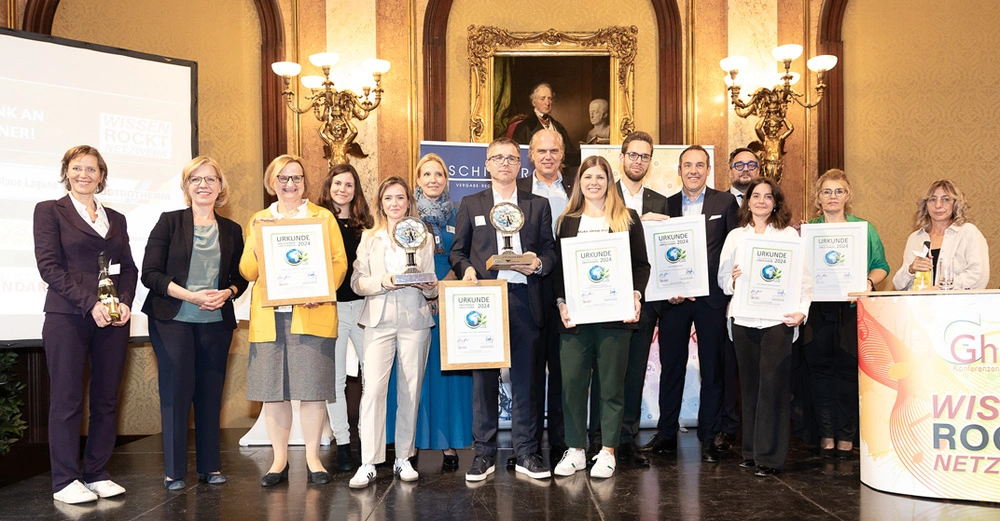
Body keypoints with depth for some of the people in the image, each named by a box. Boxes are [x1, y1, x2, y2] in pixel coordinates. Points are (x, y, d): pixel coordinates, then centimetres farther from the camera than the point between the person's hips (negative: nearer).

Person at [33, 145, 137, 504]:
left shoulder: (116, 219, 17)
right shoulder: (50, 211, 4)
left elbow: (129, 268, 14)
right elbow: (49, 265, -6)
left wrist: (125, 302, -5)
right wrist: (90, 304, -15)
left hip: (113, 319, 4)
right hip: (67, 317, -4)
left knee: (107, 400, 6)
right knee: (67, 400, 0)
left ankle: (98, 474, 15)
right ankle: (65, 481, 8)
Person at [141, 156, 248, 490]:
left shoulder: (232, 230, 10)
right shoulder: (169, 222, 2)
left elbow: (241, 277, 12)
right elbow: (150, 273, -5)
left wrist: (225, 293, -10)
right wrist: (191, 296, -15)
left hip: (216, 323, 3)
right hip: (173, 320, -2)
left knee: (211, 393, 5)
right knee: (176, 390, -3)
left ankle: (210, 466, 16)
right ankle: (173, 471, 7)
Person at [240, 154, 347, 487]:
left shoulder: (323, 217, 12)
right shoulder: (258, 221, 16)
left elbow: (339, 261, 3)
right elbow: (248, 272, 8)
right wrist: (256, 239, -10)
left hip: (312, 314, -2)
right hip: (269, 316, 2)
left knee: (313, 387, -1)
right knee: (273, 390, 3)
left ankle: (312, 458, 10)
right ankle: (279, 460, 14)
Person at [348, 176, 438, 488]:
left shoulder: (423, 238, 12)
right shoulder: (369, 238, 12)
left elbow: (433, 289, 10)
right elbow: (357, 281, 2)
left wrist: (427, 285, -12)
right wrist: (385, 281, -14)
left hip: (415, 320, 1)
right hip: (379, 320, -1)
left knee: (410, 390, 2)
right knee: (373, 389, -11)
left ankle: (404, 458, 14)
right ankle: (368, 463, -7)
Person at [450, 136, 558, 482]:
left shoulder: (538, 205, 14)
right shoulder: (470, 205, 13)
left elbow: (551, 250, 11)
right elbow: (457, 251, 11)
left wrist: (538, 264, -9)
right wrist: (467, 269, -9)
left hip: (524, 301, 1)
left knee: (525, 379, 3)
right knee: (484, 379, 2)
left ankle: (526, 454, 12)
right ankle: (484, 454, 11)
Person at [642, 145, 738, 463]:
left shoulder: (725, 202, 6)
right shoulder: (666, 205, 10)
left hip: (712, 296, -1)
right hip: (674, 297, 1)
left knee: (712, 368, 5)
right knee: (671, 366, 6)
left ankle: (708, 437, 15)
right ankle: (666, 435, 17)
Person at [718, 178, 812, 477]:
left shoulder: (789, 235, 7)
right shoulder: (736, 236, 14)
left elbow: (804, 277, 1)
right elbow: (722, 277, 14)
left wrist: (801, 310, -12)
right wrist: (732, 280, -8)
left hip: (778, 318, -2)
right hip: (743, 319, 2)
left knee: (773, 384, -6)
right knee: (749, 384, 6)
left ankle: (769, 455, 1)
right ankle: (751, 451, 15)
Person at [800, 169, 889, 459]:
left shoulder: (864, 228, 11)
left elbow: (881, 266, 9)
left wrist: (869, 281, -11)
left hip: (851, 310, -1)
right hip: (817, 310, 1)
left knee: (848, 368, -3)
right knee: (820, 368, 0)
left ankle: (846, 435, 7)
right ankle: (826, 433, 8)